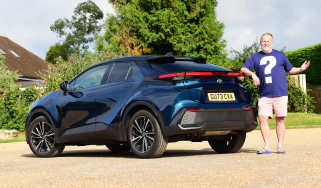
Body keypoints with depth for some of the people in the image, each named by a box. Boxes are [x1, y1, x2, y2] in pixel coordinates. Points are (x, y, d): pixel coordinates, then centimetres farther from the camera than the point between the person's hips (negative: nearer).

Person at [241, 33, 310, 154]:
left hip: (280, 93, -1)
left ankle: (280, 146, 7)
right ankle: (267, 146, -3)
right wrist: (252, 74, -12)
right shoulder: (256, 57, 12)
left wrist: (301, 69, 1)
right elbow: (243, 69, 6)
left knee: (280, 119, 0)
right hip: (264, 94, 1)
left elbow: (290, 70, 19)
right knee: (262, 118, -9)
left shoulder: (280, 55, 13)